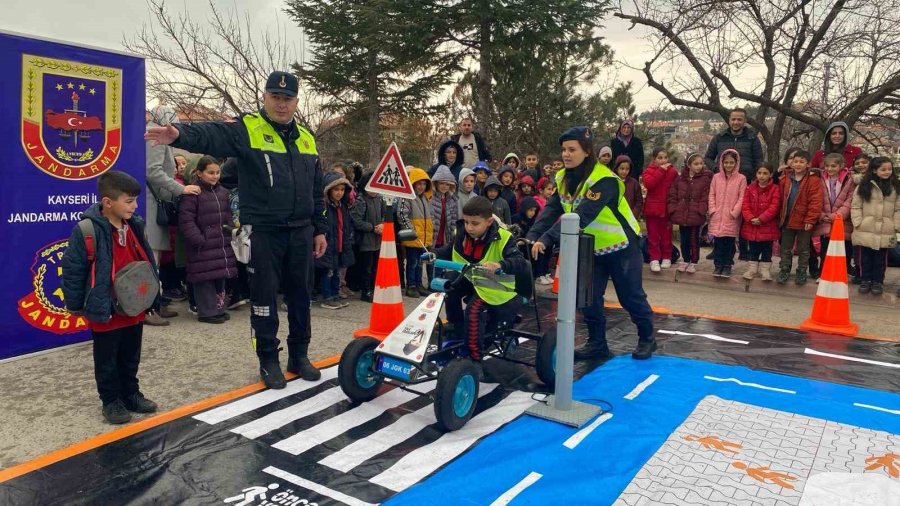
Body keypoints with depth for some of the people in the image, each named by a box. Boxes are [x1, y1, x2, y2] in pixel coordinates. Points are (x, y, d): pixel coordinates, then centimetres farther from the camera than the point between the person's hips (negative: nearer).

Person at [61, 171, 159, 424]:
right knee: (107, 361, 11)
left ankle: (131, 394, 34)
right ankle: (111, 401, 24)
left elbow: (146, 261, 12)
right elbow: (72, 269, -13)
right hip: (105, 311, -6)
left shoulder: (135, 225, 2)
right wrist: (75, 304, -7)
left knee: (131, 358, 19)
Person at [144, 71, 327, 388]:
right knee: (264, 297, 4)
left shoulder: (306, 139, 12)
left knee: (300, 296, 12)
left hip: (300, 233, 5)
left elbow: (317, 191, 16)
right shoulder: (247, 129, -4)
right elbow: (211, 136, -25)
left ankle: (299, 356, 27)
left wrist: (319, 229, 14)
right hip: (263, 233, -4)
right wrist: (180, 135, -46)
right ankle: (268, 360, 19)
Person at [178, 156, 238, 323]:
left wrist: (231, 235, 11)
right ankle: (207, 312, 6)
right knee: (205, 279, -3)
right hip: (203, 247, -7)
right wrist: (199, 240, -18)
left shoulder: (222, 192, 13)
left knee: (221, 276, 12)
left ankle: (219, 308, 23)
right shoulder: (192, 192, -10)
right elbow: (186, 220, -14)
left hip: (222, 244, 7)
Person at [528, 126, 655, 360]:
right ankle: (597, 343, 19)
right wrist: (532, 237, -27)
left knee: (631, 297, 6)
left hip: (622, 247, -6)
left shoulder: (604, 180, -28)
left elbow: (581, 216, -39)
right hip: (592, 248, 6)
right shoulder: (563, 179, -3)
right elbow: (551, 210, -11)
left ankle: (647, 339, 28)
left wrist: (547, 239, -45)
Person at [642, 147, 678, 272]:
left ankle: (666, 258, 19)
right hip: (652, 208, -1)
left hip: (667, 209, 1)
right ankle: (654, 259, 5)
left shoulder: (673, 172, 4)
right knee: (653, 236, 2)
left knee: (666, 235, 9)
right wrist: (661, 170, -17)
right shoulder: (649, 170, 0)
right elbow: (648, 184, -19)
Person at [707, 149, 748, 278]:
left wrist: (734, 212, -10)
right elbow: (712, 195, 7)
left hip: (732, 218, -2)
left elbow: (742, 198, -3)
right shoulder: (716, 177, 7)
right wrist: (713, 210, -3)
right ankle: (718, 265, 14)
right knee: (718, 242, 5)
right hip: (717, 216, 2)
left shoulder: (741, 178, 0)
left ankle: (727, 266, 13)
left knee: (729, 242, 4)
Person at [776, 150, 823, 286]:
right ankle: (784, 270, 22)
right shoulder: (786, 179, 3)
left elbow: (816, 202, -14)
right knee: (785, 248, 12)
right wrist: (781, 216, 6)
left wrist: (810, 220, -17)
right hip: (787, 220, 4)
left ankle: (801, 272, 20)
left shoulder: (814, 180, -11)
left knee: (803, 249, 9)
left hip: (804, 221, -4)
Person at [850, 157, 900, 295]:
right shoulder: (864, 186, -1)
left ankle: (878, 281, 20)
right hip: (865, 231, -1)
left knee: (881, 259, 9)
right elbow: (856, 206, -1)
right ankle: (866, 280, 21)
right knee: (865, 258, 8)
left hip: (886, 233, 1)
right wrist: (858, 223, -8)